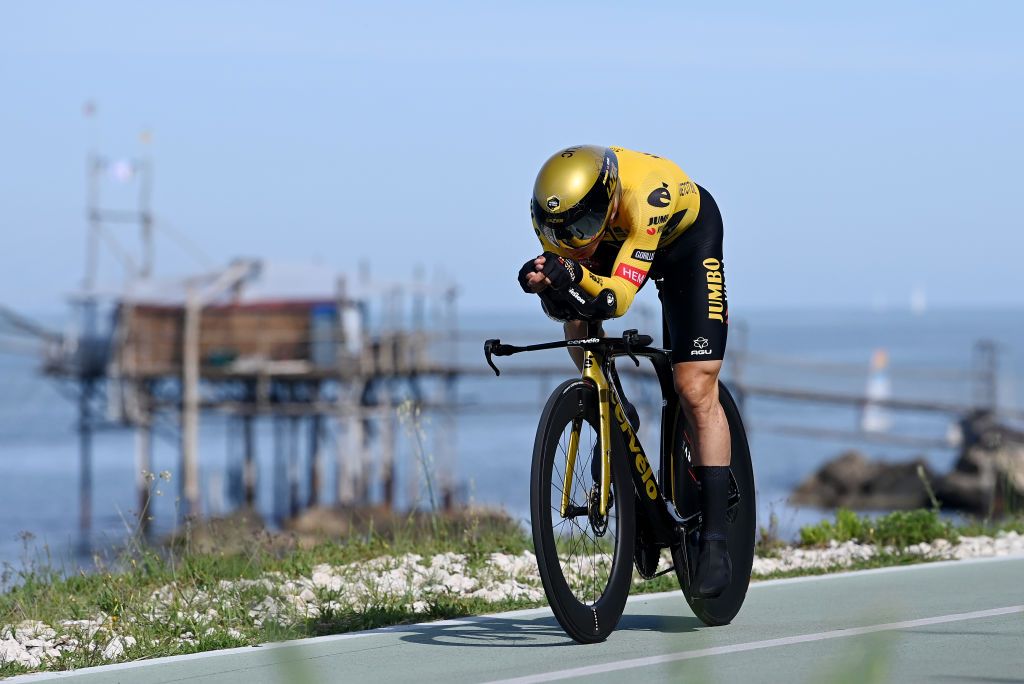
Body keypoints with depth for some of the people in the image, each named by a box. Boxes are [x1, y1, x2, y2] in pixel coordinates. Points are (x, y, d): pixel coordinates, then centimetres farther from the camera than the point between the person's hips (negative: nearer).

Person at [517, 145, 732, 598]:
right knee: (577, 320, -21)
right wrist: (550, 283, -46)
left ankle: (715, 539, -13)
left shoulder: (645, 196, -44)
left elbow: (619, 297, -47)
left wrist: (578, 276, -66)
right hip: (614, 237, 6)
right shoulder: (555, 207, -30)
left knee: (695, 389, -14)